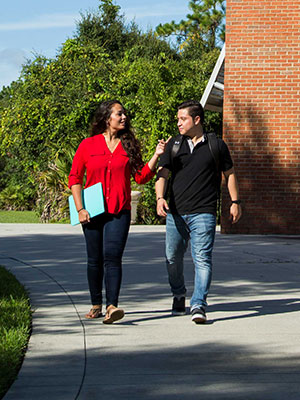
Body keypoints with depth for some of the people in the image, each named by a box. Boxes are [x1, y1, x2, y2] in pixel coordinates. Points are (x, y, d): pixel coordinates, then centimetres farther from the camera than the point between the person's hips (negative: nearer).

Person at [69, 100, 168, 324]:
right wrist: (80, 209, -2)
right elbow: (75, 177, 5)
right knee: (95, 260, 7)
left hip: (119, 212, -1)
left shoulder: (129, 145, 7)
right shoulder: (88, 145, 4)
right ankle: (96, 305, 21)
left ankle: (112, 306, -21)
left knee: (112, 257, -14)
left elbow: (141, 177, 6)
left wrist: (156, 156, -5)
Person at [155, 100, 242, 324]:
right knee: (173, 257, 9)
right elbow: (162, 173, 2)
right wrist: (160, 198, -16)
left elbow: (230, 173, 15)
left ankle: (199, 305, -13)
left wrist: (235, 202, 11)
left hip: (203, 213, -3)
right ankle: (178, 294, 33)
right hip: (175, 212, 3)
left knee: (202, 259, -12)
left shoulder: (216, 145, 4)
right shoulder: (173, 145, 8)